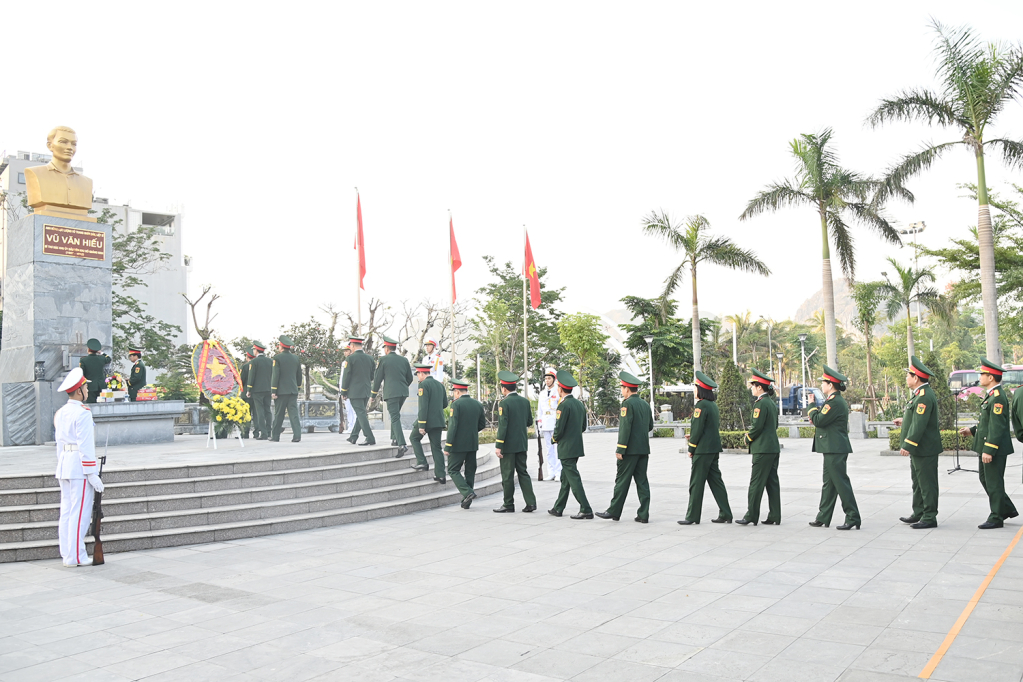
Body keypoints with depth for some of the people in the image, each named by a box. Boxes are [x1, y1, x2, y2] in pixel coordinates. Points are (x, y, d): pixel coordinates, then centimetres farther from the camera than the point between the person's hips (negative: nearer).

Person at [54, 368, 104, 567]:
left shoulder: (60, 413, 13)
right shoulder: (82, 413, -15)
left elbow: (60, 442, 18)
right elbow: (85, 446, -17)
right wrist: (92, 474, -16)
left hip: (64, 466, 9)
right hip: (80, 468, -9)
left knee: (66, 511, 11)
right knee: (80, 513, -4)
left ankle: (67, 554, 17)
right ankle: (76, 557, 0)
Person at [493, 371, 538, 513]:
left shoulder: (504, 403, -15)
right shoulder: (525, 401, 5)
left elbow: (503, 425, -18)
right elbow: (529, 422, 12)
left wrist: (498, 446, -15)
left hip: (508, 445, -7)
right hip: (522, 444, 7)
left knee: (507, 475, 2)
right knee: (523, 472, 12)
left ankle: (508, 505, 10)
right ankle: (531, 503, 7)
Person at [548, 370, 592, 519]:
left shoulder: (564, 405, -17)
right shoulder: (580, 404, 9)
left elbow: (559, 428, -19)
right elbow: (583, 427, 16)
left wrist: (555, 438, 1)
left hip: (566, 449, -9)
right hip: (577, 447, 9)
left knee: (574, 479, -5)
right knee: (565, 478, 16)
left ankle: (586, 510, -6)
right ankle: (558, 508, 25)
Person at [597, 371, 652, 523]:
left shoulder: (628, 404, -12)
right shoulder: (645, 404, 11)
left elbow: (625, 427, -18)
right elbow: (650, 426, 18)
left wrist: (620, 449, -16)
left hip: (630, 449, -7)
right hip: (644, 449, 7)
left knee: (622, 480, 0)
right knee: (642, 481, 7)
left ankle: (614, 511, 8)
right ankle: (643, 514, 7)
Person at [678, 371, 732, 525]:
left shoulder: (701, 405, -15)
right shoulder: (713, 405, 12)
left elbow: (697, 429, -17)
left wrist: (691, 448, -9)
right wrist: (692, 436, 17)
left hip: (702, 450, -9)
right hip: (714, 449, 9)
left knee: (696, 483, -2)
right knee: (715, 481, 12)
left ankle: (692, 516, 3)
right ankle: (725, 514, 13)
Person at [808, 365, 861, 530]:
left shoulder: (835, 402, -17)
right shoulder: (837, 400, 17)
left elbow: (819, 420, -19)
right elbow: (823, 420, 21)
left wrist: (812, 406, -5)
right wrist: (814, 415, 4)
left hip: (835, 450, -11)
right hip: (833, 449, 11)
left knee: (841, 483, -6)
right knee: (829, 483, 14)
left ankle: (853, 518, -1)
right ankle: (823, 518, 21)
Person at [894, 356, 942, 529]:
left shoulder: (924, 396, -21)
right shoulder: (921, 394, 12)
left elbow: (919, 424, -25)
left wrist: (907, 446, -25)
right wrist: (905, 421, 30)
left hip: (924, 449, -11)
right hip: (918, 449, 11)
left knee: (927, 483, -3)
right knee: (918, 482, 17)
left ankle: (930, 517, 4)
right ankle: (919, 514, 26)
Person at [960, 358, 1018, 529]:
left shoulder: (998, 397, -20)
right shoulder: (992, 395, 12)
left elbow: (997, 426, -24)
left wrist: (989, 450, -24)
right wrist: (972, 430, 18)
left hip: (994, 449, -10)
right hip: (987, 446, 10)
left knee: (994, 482, -1)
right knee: (985, 478, 18)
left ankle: (996, 518, 10)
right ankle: (1007, 509, 28)